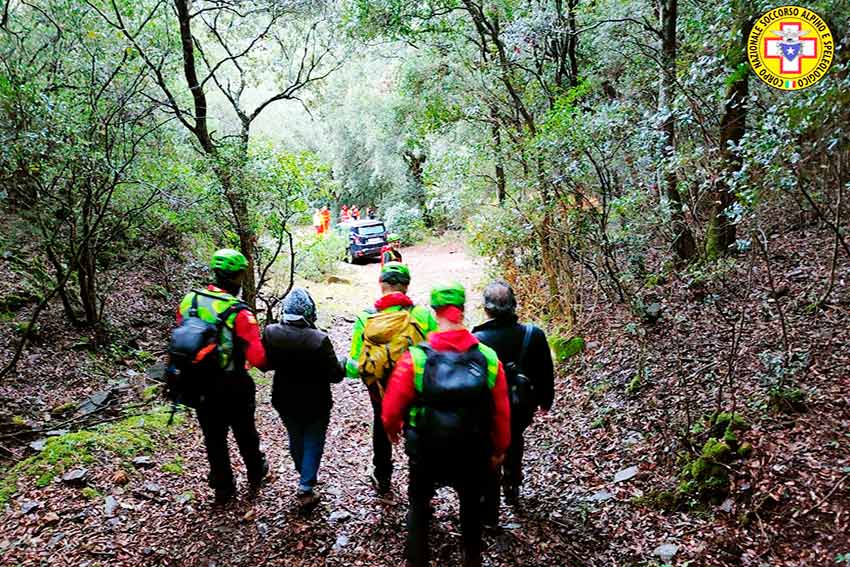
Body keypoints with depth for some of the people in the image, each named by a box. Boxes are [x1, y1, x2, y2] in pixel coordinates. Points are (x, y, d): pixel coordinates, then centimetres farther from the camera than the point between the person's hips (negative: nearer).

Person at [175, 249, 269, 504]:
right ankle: (255, 476, 41)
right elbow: (258, 358, -26)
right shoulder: (239, 312, -23)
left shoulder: (189, 301, -6)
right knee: (245, 433, 20)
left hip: (199, 385, 4)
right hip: (233, 386, -3)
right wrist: (268, 363, -4)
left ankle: (223, 488, 30)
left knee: (213, 437, 18)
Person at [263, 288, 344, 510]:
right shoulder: (319, 340, -28)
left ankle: (304, 475, 46)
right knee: (313, 442, 16)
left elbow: (265, 364, -2)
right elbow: (335, 375, -20)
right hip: (315, 404, -4)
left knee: (295, 438, 25)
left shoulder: (270, 333, -17)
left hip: (285, 401, 4)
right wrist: (345, 365, 0)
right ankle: (306, 488, 10)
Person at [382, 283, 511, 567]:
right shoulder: (489, 358, -15)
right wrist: (499, 449, 9)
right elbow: (502, 413, -8)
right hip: (473, 454, 2)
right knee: (471, 502, 28)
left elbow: (392, 408, -13)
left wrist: (392, 429, 10)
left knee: (418, 505, 23)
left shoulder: (415, 358, -21)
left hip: (425, 452, -2)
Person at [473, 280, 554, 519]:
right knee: (514, 442, 33)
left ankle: (489, 512, 28)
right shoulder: (534, 335, -18)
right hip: (522, 409, 3)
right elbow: (546, 374, -4)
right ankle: (512, 489, 49)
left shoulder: (476, 340, -26)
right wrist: (545, 401, 14)